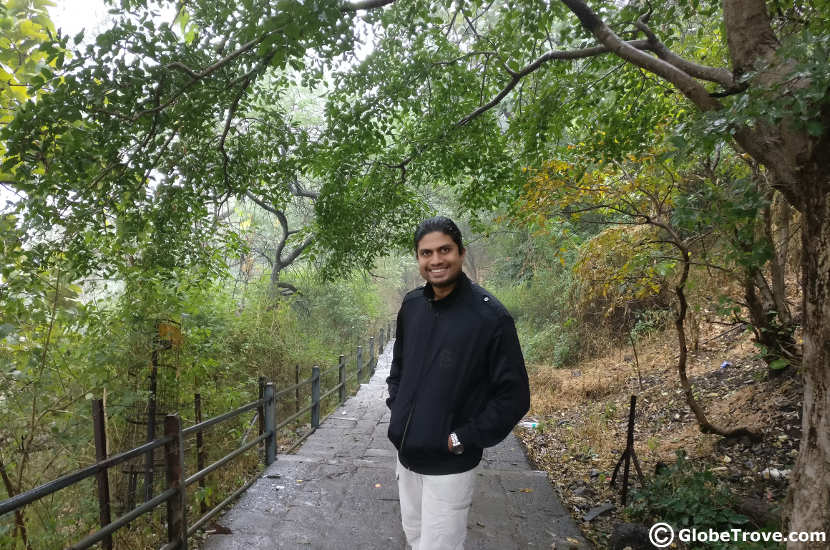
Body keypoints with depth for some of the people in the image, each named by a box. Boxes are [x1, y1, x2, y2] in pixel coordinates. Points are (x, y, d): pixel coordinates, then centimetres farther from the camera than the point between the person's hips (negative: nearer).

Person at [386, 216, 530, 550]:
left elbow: (513, 396, -15)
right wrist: (396, 409, 6)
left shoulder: (490, 316, -18)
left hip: (449, 465, -6)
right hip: (406, 455, 6)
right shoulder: (411, 306, 0)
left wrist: (463, 440, -16)